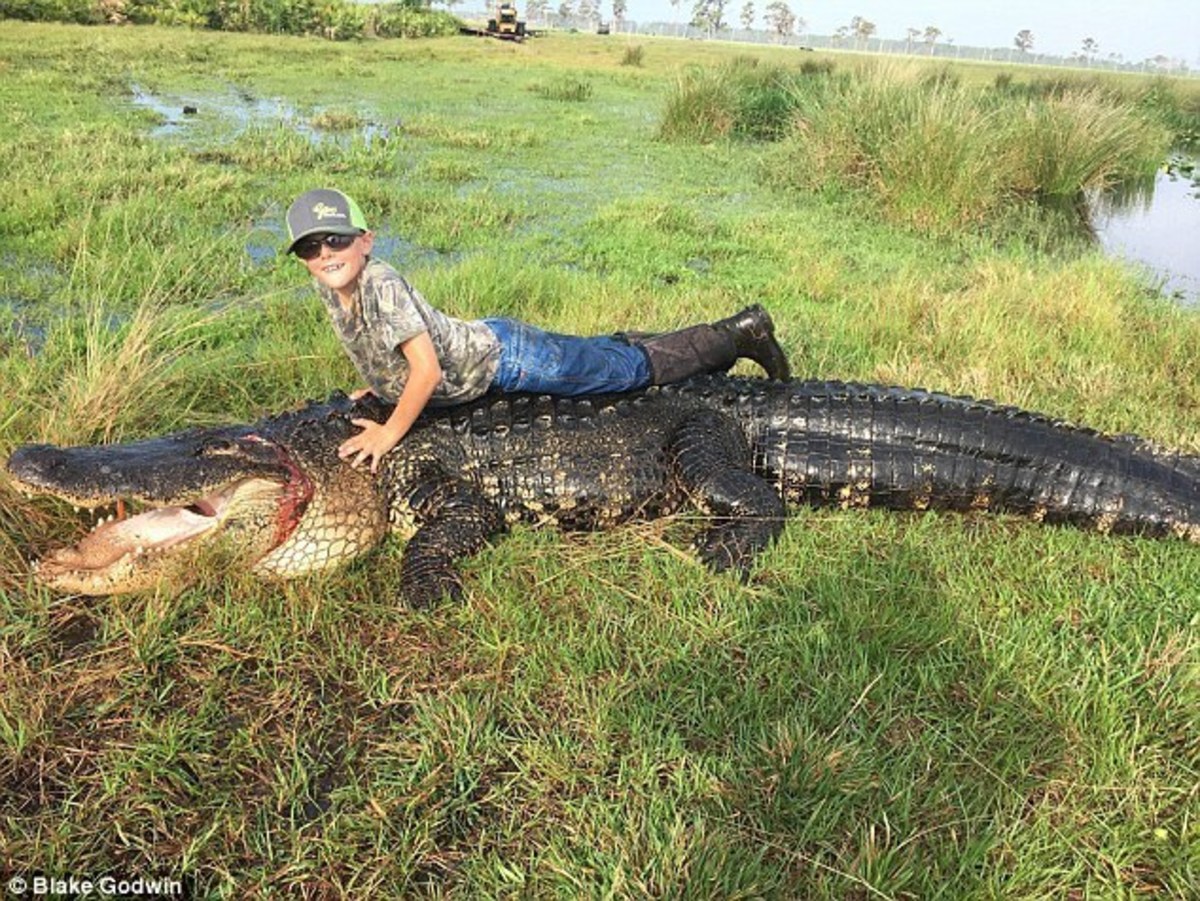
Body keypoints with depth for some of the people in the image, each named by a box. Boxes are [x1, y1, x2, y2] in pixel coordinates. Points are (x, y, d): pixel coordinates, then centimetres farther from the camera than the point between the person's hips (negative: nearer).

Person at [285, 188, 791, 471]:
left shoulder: (380, 284, -30)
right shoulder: (330, 291, -3)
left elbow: (428, 369, -35)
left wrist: (390, 432, -28)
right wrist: (382, 382, 12)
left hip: (505, 357, -8)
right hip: (481, 346, 8)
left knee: (635, 368, 5)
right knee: (597, 356, 25)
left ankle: (739, 334, 20)